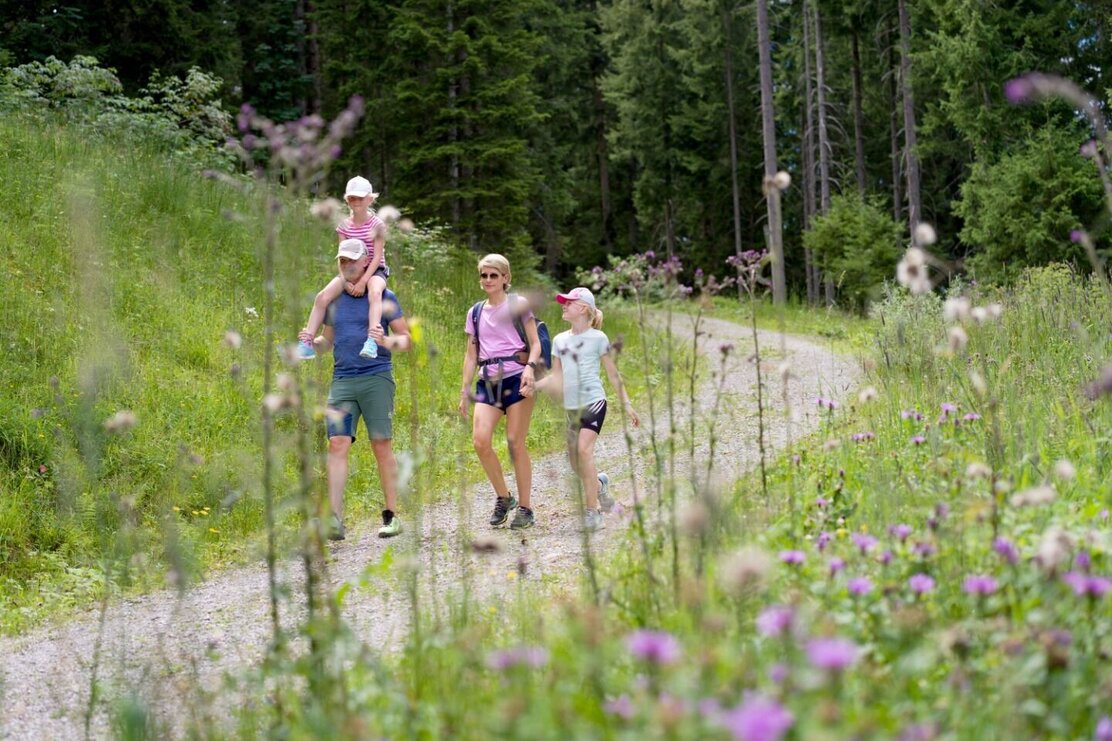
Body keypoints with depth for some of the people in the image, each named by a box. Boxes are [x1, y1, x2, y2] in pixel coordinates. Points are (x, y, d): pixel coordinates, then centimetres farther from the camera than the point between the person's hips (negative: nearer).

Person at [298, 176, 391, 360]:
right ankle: (307, 341, -14)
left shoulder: (377, 225, -6)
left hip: (374, 271, -4)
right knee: (322, 297, -18)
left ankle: (372, 341, -51)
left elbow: (377, 256, -12)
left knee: (375, 293, -39)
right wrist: (346, 281, -14)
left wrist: (363, 281, -21)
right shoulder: (344, 226, 6)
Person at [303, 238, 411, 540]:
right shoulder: (333, 300, 16)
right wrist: (313, 342, 3)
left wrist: (386, 341, -17)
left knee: (382, 446, -1)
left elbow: (406, 339, 4)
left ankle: (391, 515, 8)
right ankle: (335, 518, -15)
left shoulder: (384, 297, 4)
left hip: (376, 378, -3)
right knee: (337, 444, -9)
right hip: (342, 381, 3)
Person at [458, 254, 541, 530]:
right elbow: (471, 354, 19)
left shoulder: (518, 304, 5)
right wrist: (464, 390, 13)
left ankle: (525, 508, 5)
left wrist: (530, 366, -18)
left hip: (516, 377, -4)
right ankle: (503, 497, 6)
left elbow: (535, 343, 1)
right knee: (480, 440, -13)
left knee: (515, 443, -5)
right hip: (487, 381, 4)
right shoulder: (475, 313, 16)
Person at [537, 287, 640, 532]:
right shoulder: (560, 340, 11)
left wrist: (627, 404, 2)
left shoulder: (597, 338, -1)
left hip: (593, 401, -5)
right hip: (571, 407, 6)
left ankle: (593, 511, -18)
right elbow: (556, 378, 15)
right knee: (575, 462, 6)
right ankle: (599, 483, 38)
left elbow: (613, 374, 3)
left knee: (584, 450, -23)